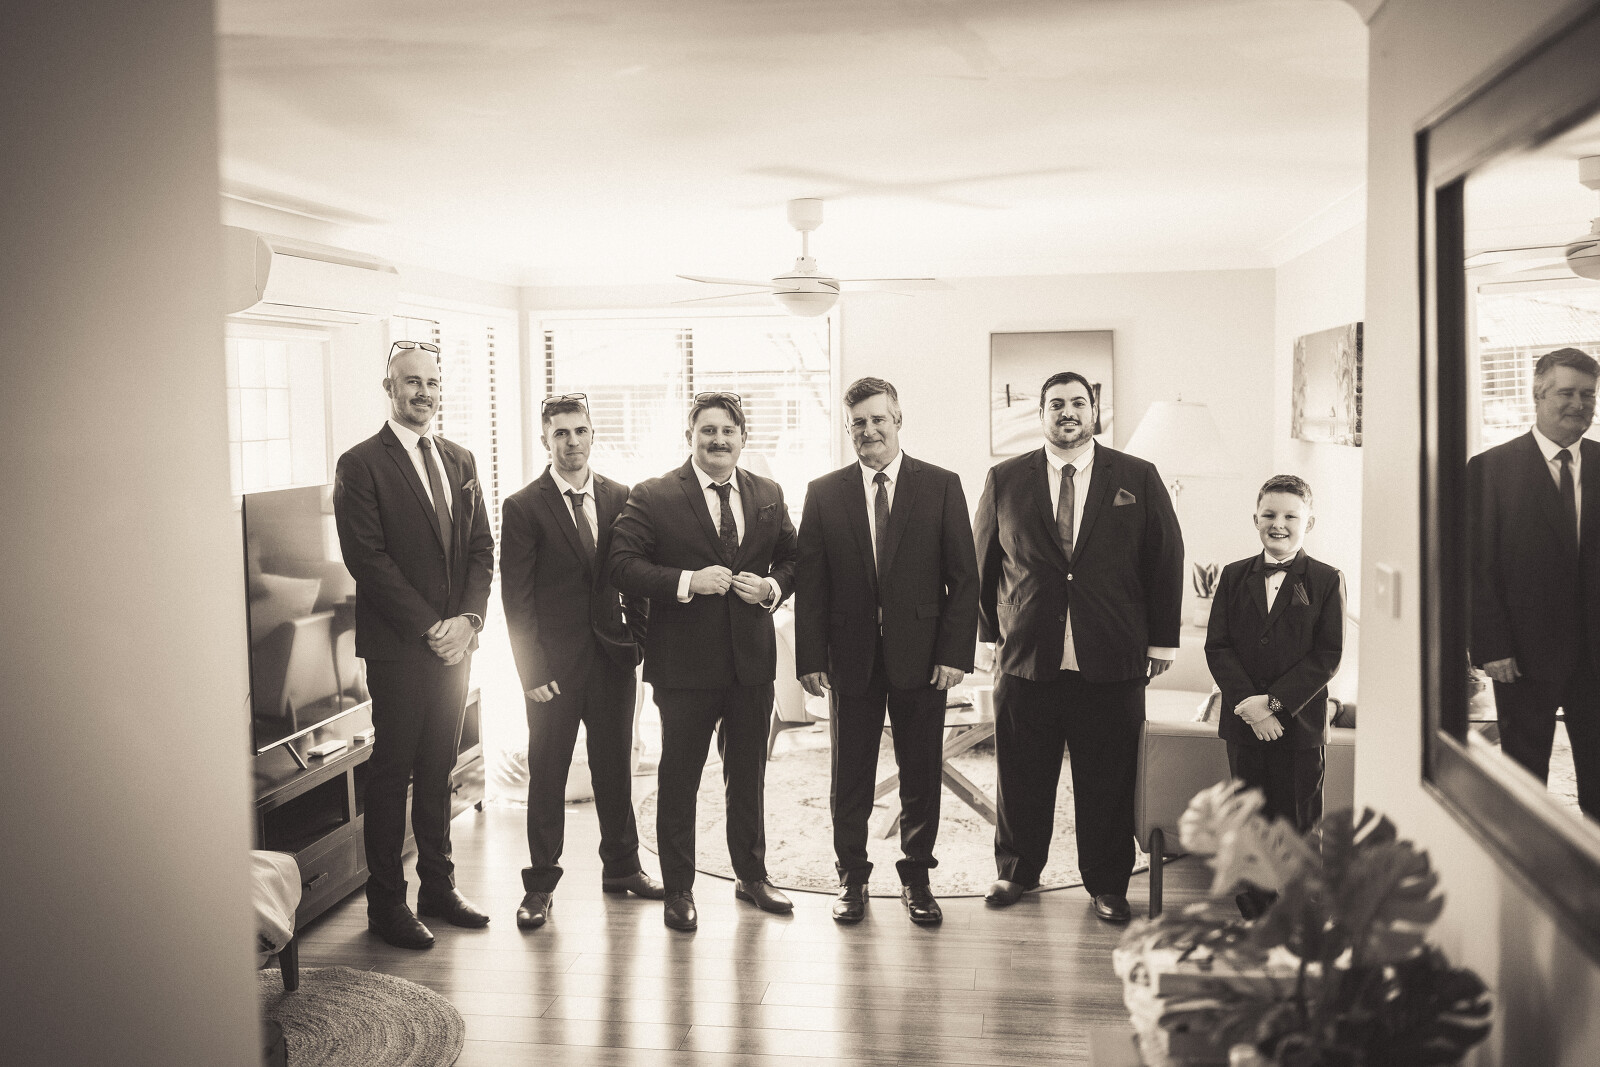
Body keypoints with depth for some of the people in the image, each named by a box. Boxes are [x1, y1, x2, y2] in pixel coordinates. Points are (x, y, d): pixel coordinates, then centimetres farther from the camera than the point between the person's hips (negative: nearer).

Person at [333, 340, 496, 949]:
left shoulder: (459, 461, 13)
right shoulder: (361, 465, -6)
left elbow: (481, 548, 11)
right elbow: (367, 559, -12)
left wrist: (468, 618, -5)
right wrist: (429, 627, -14)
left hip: (455, 641, 5)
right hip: (398, 647, -5)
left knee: (438, 768, 13)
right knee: (392, 771, 2)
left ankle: (438, 887, 23)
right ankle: (386, 903, 12)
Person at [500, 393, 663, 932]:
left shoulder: (620, 499, 6)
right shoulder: (523, 507, -4)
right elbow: (516, 597, -6)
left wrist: (639, 643, 0)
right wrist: (532, 670, -10)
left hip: (613, 656, 3)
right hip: (555, 662, -3)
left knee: (615, 766, 13)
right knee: (547, 775, 5)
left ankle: (621, 866, 29)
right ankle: (540, 884, 17)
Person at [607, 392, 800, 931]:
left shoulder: (768, 495, 9)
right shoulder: (652, 497, -5)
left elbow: (791, 559, 16)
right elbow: (623, 567, -11)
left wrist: (771, 587, -5)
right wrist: (687, 582, -22)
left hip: (752, 661, 4)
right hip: (685, 662, -4)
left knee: (749, 775, 16)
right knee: (678, 780, 5)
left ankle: (751, 875, 33)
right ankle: (678, 890, 18)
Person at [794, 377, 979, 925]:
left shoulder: (941, 486, 2)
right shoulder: (824, 493, 5)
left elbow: (963, 576, 0)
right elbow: (809, 584, 3)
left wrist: (956, 651, -8)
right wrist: (811, 658, -4)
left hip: (921, 654, -1)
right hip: (851, 656, 1)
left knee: (921, 773, 7)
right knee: (850, 776, 8)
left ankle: (916, 876, 23)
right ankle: (852, 877, 23)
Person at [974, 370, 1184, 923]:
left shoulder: (1138, 479, 4)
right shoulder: (1004, 480, 6)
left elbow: (1166, 561, 5)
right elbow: (983, 562, 11)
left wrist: (1160, 643, 4)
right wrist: (992, 633, 9)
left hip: (1112, 663, 0)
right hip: (1026, 659, 1)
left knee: (1108, 782, 6)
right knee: (1021, 776, 10)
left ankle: (1107, 885, 22)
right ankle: (1017, 871, 29)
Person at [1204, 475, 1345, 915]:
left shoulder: (1327, 580, -1)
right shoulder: (1234, 577, 8)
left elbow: (1328, 656, -7)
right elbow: (1217, 647, 1)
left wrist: (1274, 702, -16)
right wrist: (1248, 705, -12)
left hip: (1300, 725, -2)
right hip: (1244, 725, 3)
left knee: (1299, 827, 3)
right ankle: (1252, 923, 22)